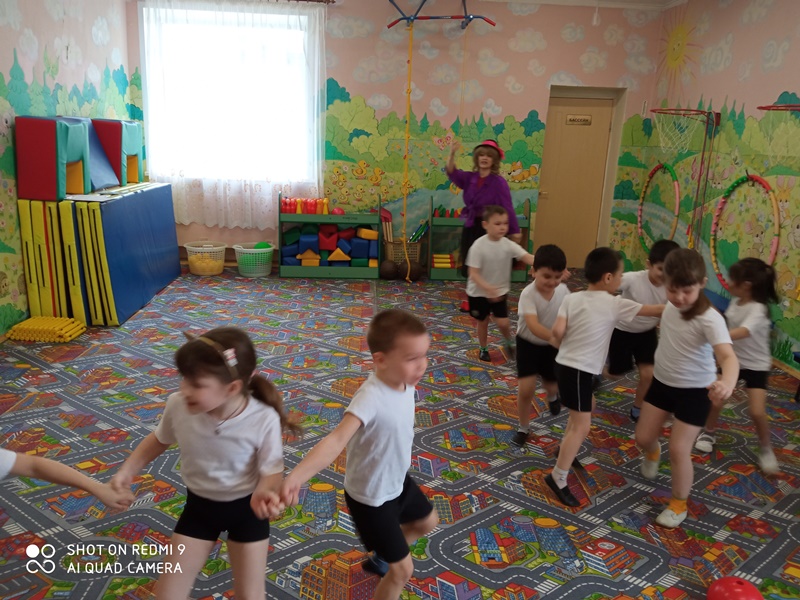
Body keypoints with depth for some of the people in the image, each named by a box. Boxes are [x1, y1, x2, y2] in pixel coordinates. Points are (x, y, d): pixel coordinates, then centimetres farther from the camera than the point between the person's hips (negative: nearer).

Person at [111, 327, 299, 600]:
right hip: (199, 505, 2)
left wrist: (263, 492, -41)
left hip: (246, 508, -2)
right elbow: (159, 440, 0)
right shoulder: (178, 405, -24)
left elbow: (272, 471, -20)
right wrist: (127, 471, -6)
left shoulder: (263, 420, -32)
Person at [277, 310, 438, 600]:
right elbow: (336, 439, -49)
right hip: (370, 496, -8)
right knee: (403, 570, 3)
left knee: (427, 522, 30)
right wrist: (296, 475, -62)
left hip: (397, 481, 8)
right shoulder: (371, 398, -38)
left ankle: (380, 557, 55)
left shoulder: (404, 382, -14)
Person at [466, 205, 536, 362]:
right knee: (483, 322, 14)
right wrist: (488, 288, -37)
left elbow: (527, 257, -26)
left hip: (500, 291, 2)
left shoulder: (508, 244, -14)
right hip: (479, 293, -2)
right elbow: (473, 273, -23)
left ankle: (509, 342, 28)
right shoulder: (479, 246, -22)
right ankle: (483, 349, 39)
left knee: (503, 322, -5)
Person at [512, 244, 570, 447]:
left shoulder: (563, 290, -14)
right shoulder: (528, 294, -30)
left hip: (552, 345, 4)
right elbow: (533, 325, -43)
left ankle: (552, 396, 56)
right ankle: (524, 428, 12)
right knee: (526, 388, -13)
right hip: (528, 343, -4)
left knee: (552, 385, 15)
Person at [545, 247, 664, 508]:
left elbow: (557, 331, -9)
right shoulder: (615, 304, -10)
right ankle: (558, 478, -1)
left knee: (587, 406, 30)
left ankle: (565, 449, 43)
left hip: (564, 364, 8)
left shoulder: (572, 298, 1)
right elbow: (655, 310, 0)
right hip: (578, 370, -8)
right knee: (582, 426, -3)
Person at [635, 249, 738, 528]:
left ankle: (679, 505, 22)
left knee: (679, 449, -4)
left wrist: (727, 382, -63)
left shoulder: (709, 319, -30)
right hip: (662, 382, 6)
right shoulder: (671, 305, -11)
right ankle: (653, 452, 52)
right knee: (643, 437, 12)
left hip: (695, 391, -6)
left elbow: (728, 356, -46)